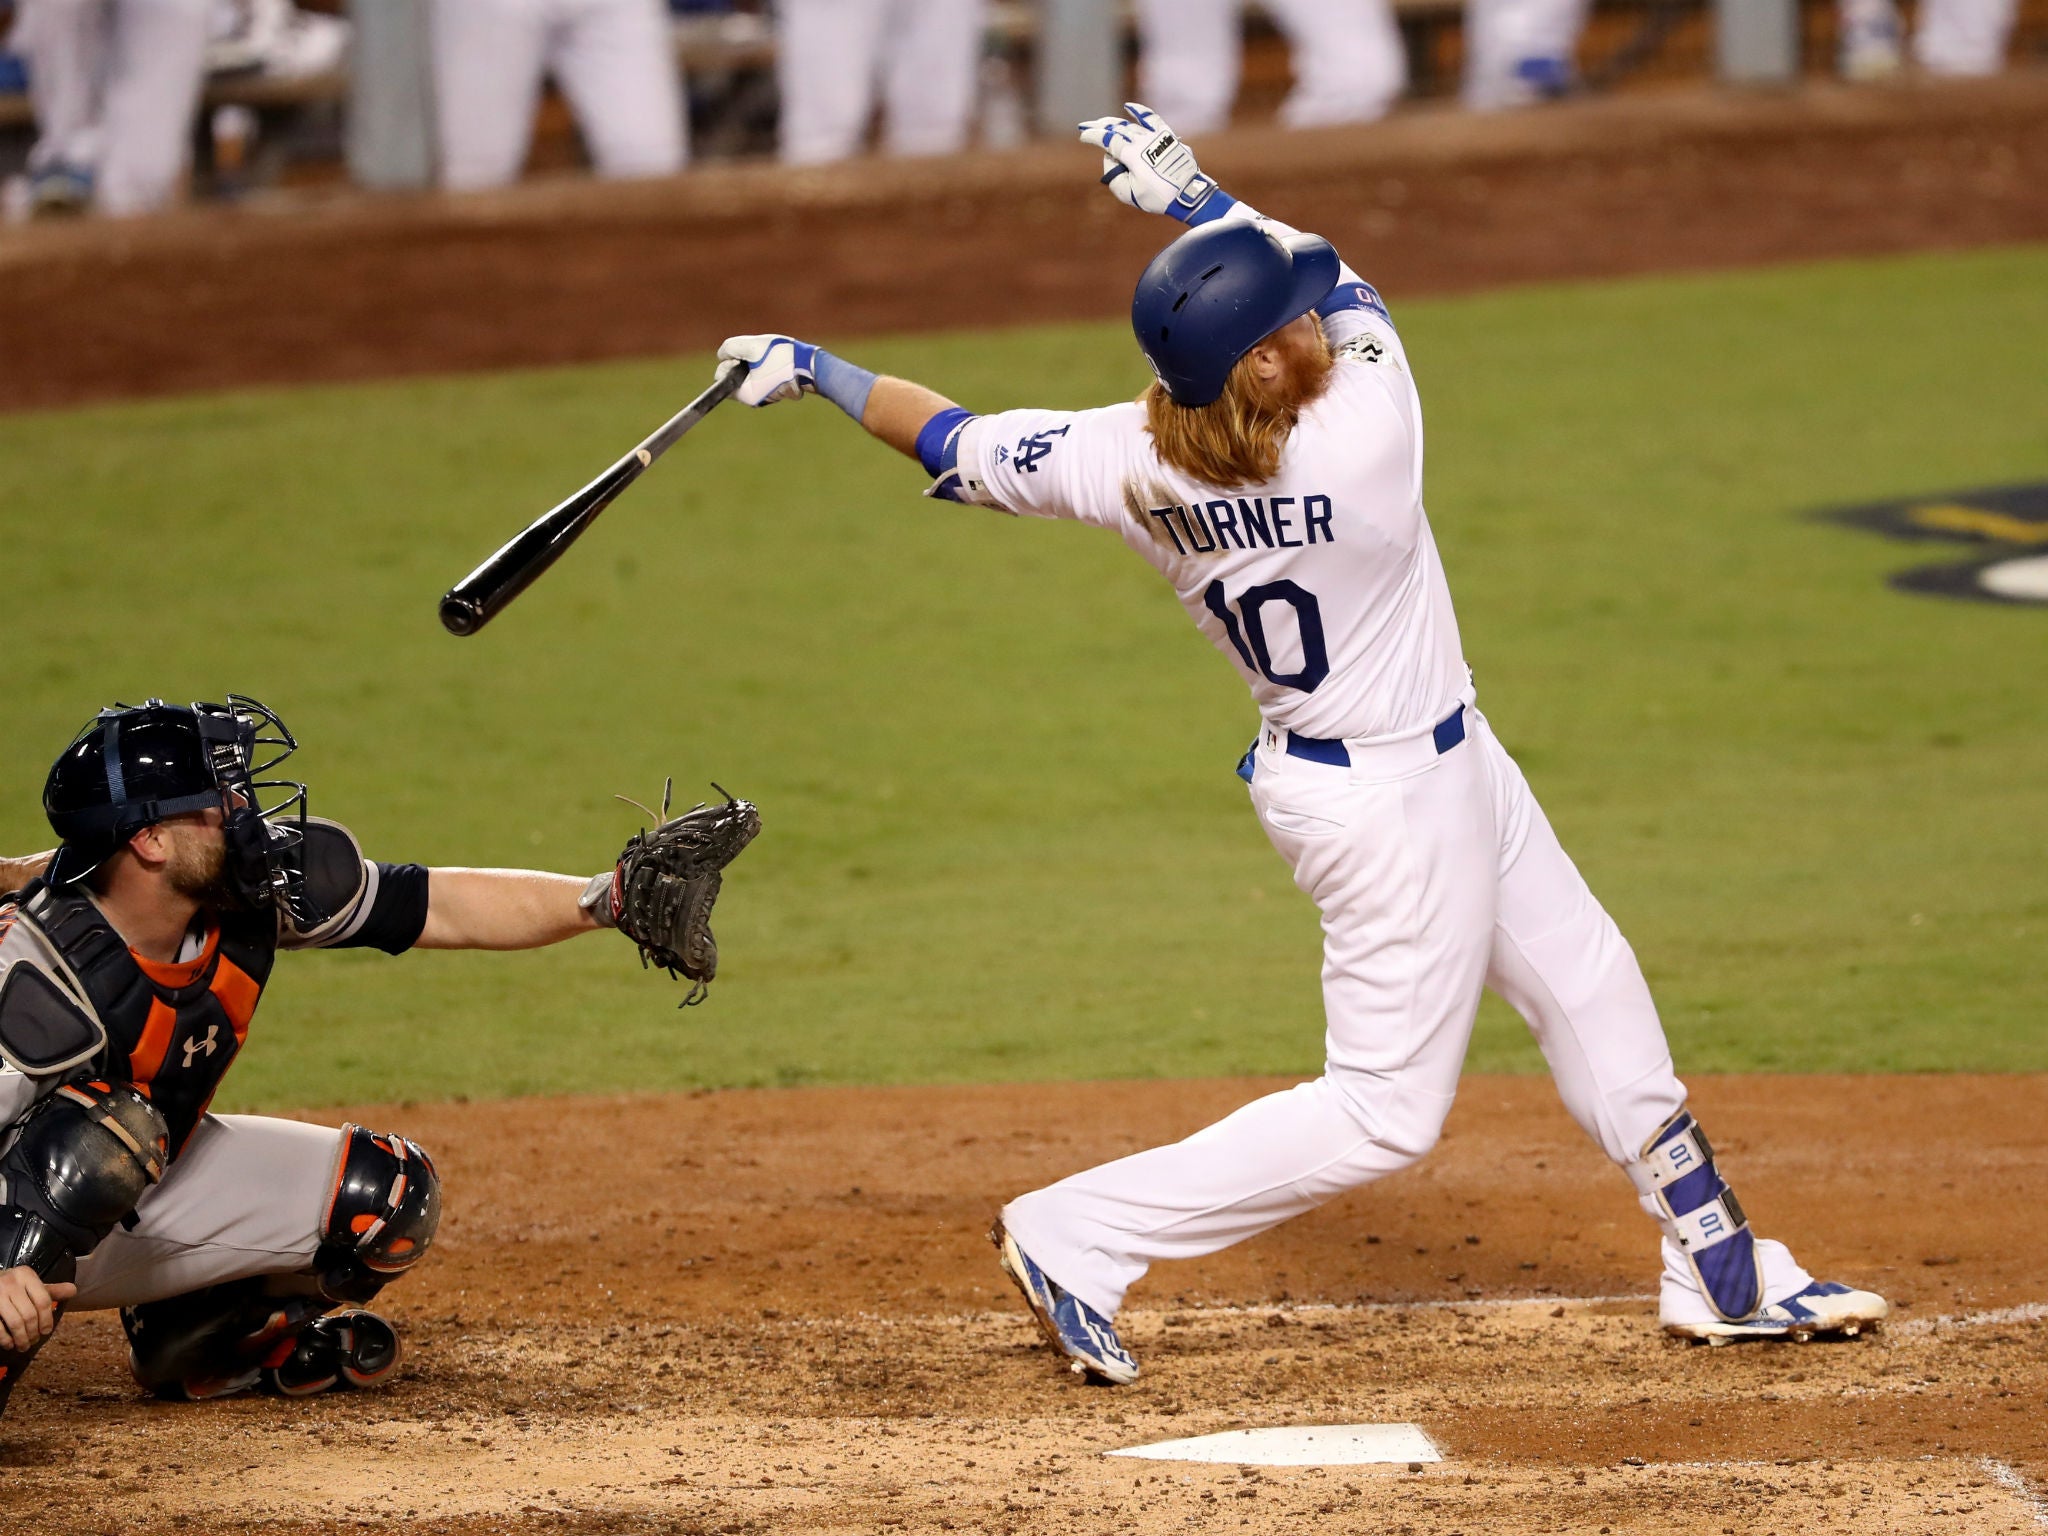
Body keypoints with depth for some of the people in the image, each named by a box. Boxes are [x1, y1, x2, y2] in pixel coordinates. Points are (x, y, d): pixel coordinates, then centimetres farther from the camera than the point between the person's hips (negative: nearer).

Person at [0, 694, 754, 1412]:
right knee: (100, 1129, -39)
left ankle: (191, 1340, 19)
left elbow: (443, 908, -8)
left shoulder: (245, 890, -16)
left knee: (388, 1196, 0)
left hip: (151, 1189, 8)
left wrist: (614, 896, -16)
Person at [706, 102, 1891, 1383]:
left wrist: (813, 369, 6)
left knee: (1592, 991, 21)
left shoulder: (1127, 462, -17)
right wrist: (1192, 192, -7)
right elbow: (1354, 299, -12)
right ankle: (1079, 1239, 3)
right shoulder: (1365, 438, -31)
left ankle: (1725, 1276, 34)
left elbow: (956, 445, -8)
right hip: (1404, 804, -8)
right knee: (1386, 1111, 4)